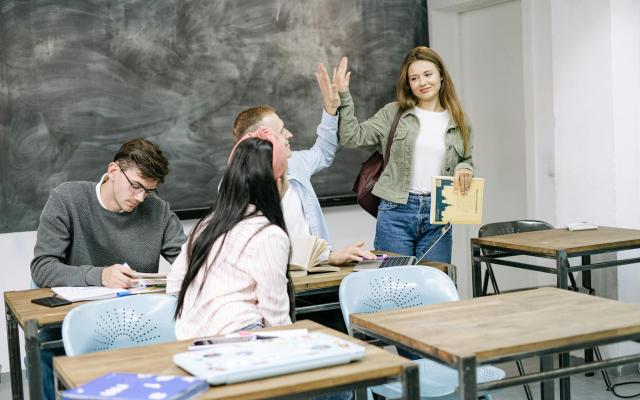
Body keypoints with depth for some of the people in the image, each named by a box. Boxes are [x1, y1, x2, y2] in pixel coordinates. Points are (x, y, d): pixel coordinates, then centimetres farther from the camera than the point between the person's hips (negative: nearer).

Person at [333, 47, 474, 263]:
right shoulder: (394, 113, 4)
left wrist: (463, 169, -3)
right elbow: (353, 137, -1)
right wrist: (343, 96, -7)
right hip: (396, 212, -2)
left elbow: (466, 161, 20)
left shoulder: (459, 122, 10)